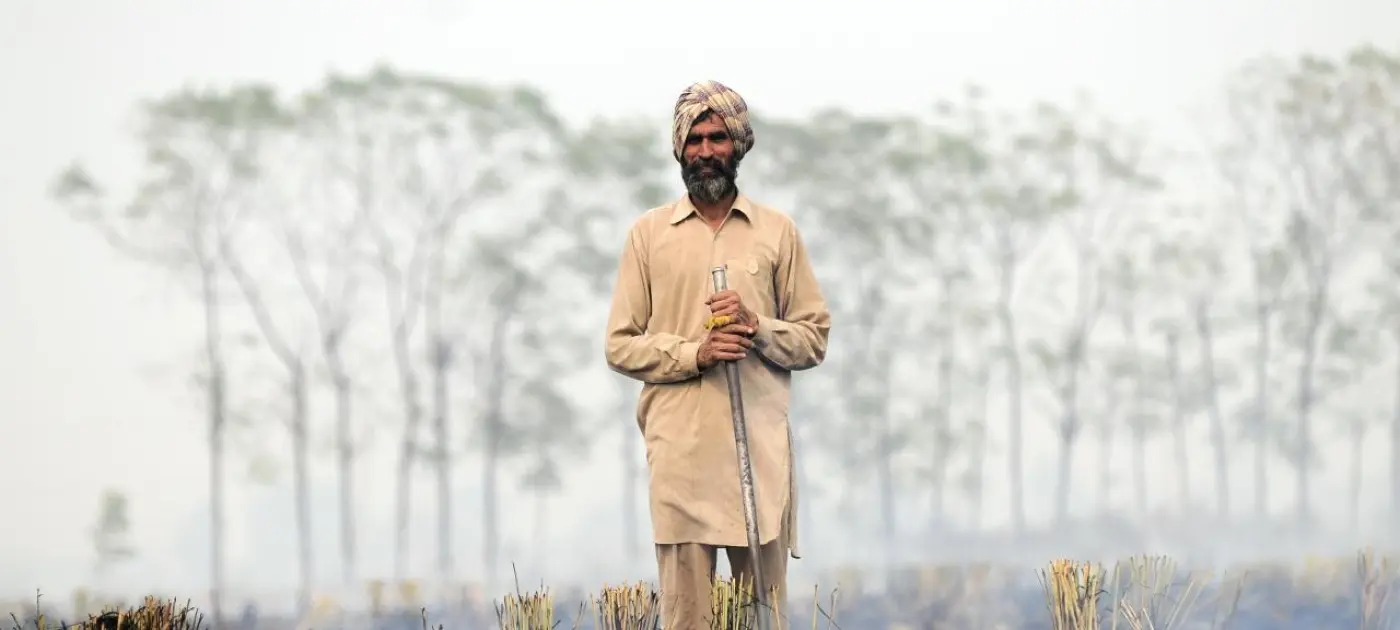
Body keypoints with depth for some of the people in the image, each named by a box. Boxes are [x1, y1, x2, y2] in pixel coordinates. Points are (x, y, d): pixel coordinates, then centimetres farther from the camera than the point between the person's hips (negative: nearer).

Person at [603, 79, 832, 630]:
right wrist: (693, 353, -12)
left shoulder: (778, 232, 10)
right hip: (679, 447, -1)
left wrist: (758, 328, -10)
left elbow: (815, 338, 11)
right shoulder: (648, 233, 8)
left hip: (761, 445, 1)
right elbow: (621, 345, 6)